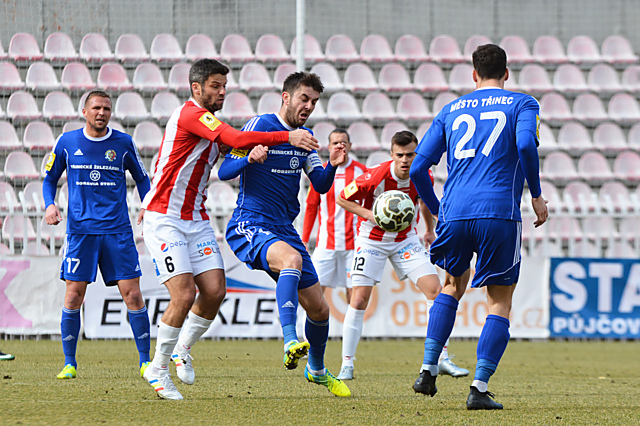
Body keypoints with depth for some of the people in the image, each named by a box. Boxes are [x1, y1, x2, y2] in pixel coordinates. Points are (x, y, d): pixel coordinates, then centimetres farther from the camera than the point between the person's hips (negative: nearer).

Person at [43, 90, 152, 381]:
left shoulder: (123, 143, 4)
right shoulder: (67, 143, 4)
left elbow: (141, 179, 17)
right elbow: (50, 178, 15)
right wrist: (49, 204, -4)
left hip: (118, 230, 0)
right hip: (80, 230, 0)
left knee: (132, 294, -5)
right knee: (74, 295, -5)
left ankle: (146, 361, 4)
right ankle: (69, 363, 7)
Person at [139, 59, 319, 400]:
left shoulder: (208, 123, 15)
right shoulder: (190, 114, -16)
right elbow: (237, 139, -27)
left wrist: (254, 151, 1)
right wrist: (288, 137, -28)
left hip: (195, 218, 9)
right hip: (163, 218, -9)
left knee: (215, 291, -3)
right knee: (184, 295, -16)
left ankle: (182, 350, 19)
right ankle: (158, 368, 1)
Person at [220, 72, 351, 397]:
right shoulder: (260, 125, -7)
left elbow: (320, 185, 10)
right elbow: (224, 172, -12)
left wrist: (332, 166, -11)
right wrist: (249, 158, -32)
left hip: (284, 230, 7)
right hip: (249, 226, -7)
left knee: (319, 309, 7)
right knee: (292, 259, -39)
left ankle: (317, 370, 33)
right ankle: (290, 341, -49)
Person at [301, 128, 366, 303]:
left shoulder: (361, 171, 3)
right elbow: (311, 208, 11)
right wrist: (304, 240, 7)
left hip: (353, 242, 0)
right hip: (326, 241, 0)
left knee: (353, 289, -1)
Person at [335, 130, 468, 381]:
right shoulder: (376, 177, -26)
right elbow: (342, 199, -14)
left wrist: (430, 231, 16)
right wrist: (370, 215, -26)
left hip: (405, 239, 4)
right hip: (372, 240, -4)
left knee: (435, 290, -8)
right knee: (359, 299, -12)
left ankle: (441, 358, -1)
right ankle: (347, 364, -2)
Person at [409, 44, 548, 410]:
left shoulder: (451, 111, 20)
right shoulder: (522, 104, 10)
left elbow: (418, 169, 14)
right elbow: (526, 145, -12)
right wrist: (537, 196, -2)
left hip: (454, 214, 3)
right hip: (499, 213, -3)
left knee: (454, 285, 27)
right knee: (501, 302, 8)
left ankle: (428, 370, 16)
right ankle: (480, 388, -6)